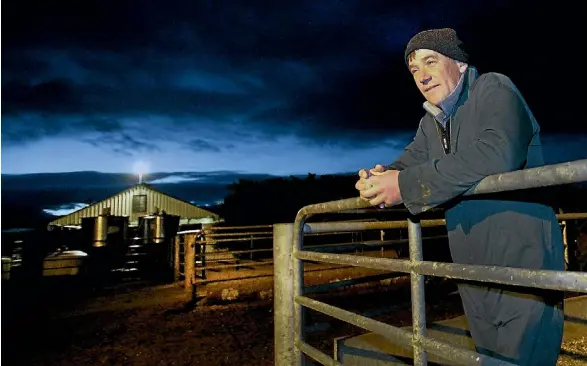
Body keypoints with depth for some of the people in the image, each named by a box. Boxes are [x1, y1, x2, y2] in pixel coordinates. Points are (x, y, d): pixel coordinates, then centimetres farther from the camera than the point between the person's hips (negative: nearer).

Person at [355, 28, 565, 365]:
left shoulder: (494, 89, -10)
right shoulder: (430, 122, 14)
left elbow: (499, 153, -29)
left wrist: (407, 184, -29)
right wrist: (381, 178, -15)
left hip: (524, 264, -7)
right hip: (474, 274, 7)